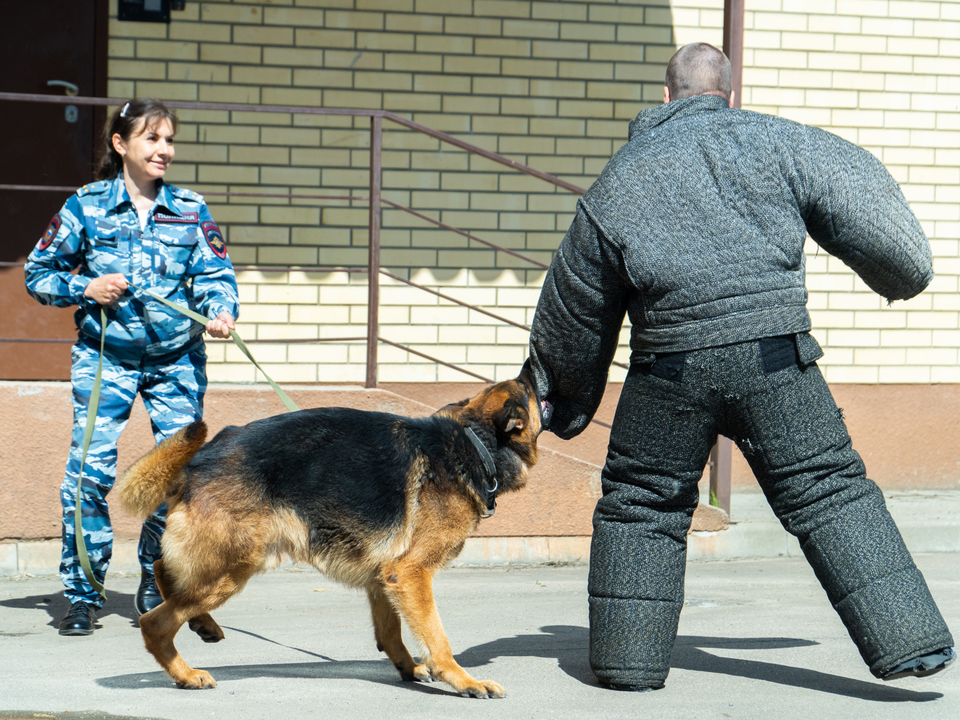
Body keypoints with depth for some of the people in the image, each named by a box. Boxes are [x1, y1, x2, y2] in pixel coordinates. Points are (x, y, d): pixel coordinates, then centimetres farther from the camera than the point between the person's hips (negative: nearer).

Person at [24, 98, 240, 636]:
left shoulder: (191, 211, 5)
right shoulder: (87, 207, 1)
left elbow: (215, 274, -1)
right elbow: (38, 274, 6)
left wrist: (222, 311, -21)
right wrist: (85, 288, -10)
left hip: (177, 359, 2)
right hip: (105, 357, -2)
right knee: (91, 469, -10)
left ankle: (157, 583, 19)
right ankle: (83, 594, 0)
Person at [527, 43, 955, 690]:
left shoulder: (617, 183, 11)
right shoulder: (774, 142, 6)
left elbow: (574, 311, 17)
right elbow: (859, 194, 6)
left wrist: (569, 402, 29)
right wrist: (902, 270, 25)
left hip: (671, 370, 0)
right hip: (776, 357, 0)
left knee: (641, 503, 16)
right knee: (830, 492, 6)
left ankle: (630, 658, 16)